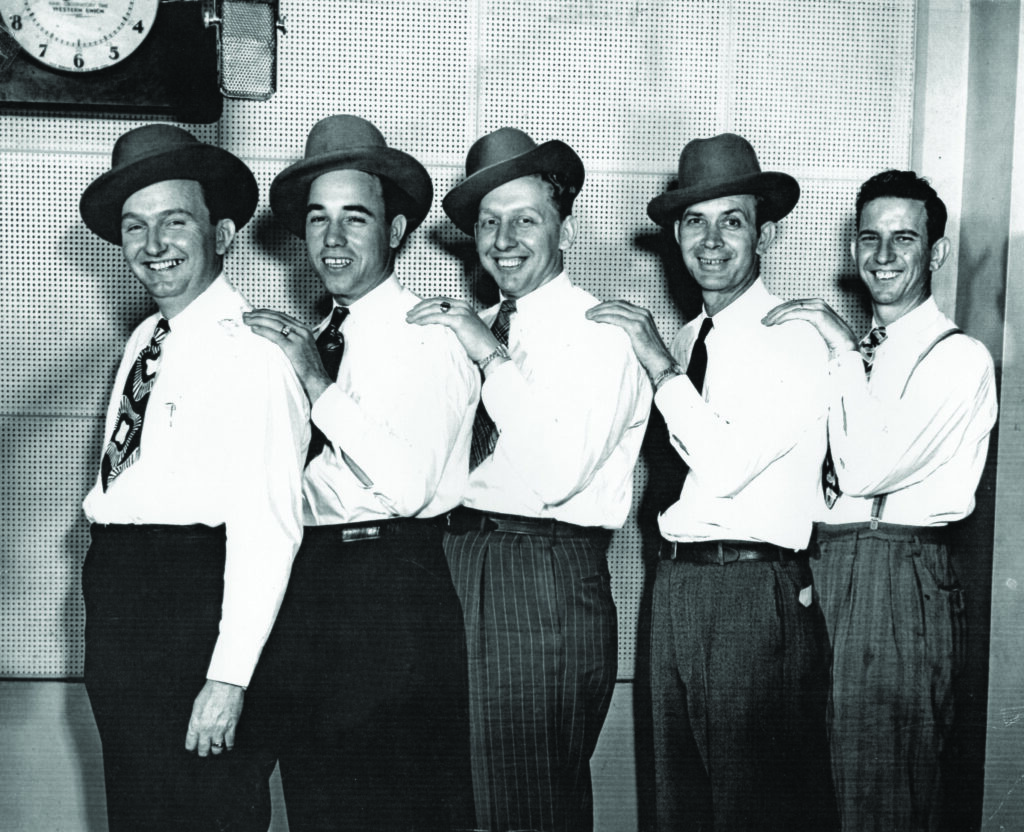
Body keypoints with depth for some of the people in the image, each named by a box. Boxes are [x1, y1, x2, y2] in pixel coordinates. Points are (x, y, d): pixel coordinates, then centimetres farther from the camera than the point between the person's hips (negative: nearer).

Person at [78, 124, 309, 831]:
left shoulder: (250, 351, -15)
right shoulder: (145, 342, 13)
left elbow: (267, 525, -20)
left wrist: (228, 678, -23)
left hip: (193, 602, -8)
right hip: (118, 606, 8)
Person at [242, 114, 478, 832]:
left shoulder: (429, 336, -9)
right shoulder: (313, 339, 13)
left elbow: (408, 488, -20)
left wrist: (318, 384, -16)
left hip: (391, 589, -7)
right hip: (305, 585, 7)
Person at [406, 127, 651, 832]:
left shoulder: (601, 332, -9)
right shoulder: (474, 331, 13)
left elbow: (556, 476, -20)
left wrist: (495, 358, -17)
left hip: (550, 582, -7)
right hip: (459, 564, 7)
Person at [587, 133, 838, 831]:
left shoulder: (795, 337, -10)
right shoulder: (685, 341, 13)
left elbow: (726, 466, -18)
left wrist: (659, 364, -12)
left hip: (755, 596, -8)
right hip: (675, 586, 8)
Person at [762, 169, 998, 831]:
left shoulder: (961, 357, -7)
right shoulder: (850, 349, 17)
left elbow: (870, 468, -17)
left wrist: (846, 353, -13)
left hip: (902, 581, -7)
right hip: (825, 568, 7)